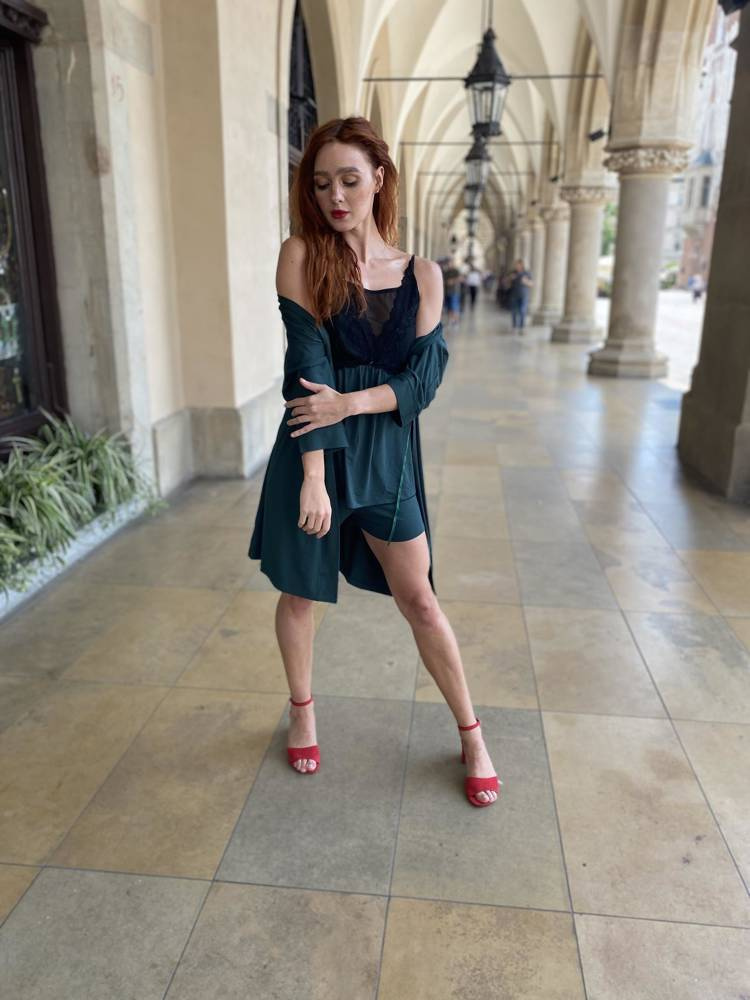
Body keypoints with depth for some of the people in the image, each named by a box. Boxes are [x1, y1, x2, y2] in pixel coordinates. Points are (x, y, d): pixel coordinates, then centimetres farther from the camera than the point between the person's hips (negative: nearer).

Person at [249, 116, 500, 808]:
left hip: (388, 453, 1)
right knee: (300, 592, 13)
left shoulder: (422, 275, 2)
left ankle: (472, 736, 25)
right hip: (314, 451, -1)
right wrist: (315, 476, -19)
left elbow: (424, 379, -5)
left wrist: (350, 401, -21)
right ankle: (303, 711, 39)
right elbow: (307, 368, -14)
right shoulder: (302, 255, -5)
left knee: (420, 601, 8)